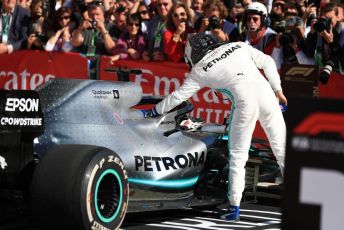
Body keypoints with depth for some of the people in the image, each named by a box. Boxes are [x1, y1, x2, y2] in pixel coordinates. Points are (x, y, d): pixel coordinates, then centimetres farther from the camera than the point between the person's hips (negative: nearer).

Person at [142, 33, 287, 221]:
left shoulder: (200, 70, 14)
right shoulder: (238, 46, 20)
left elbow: (178, 96, 19)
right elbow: (267, 62, 14)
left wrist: (153, 112, 31)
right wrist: (277, 90, 19)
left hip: (244, 102, -3)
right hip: (265, 93, 3)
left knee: (237, 157, 10)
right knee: (282, 147, 10)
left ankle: (234, 207, 9)